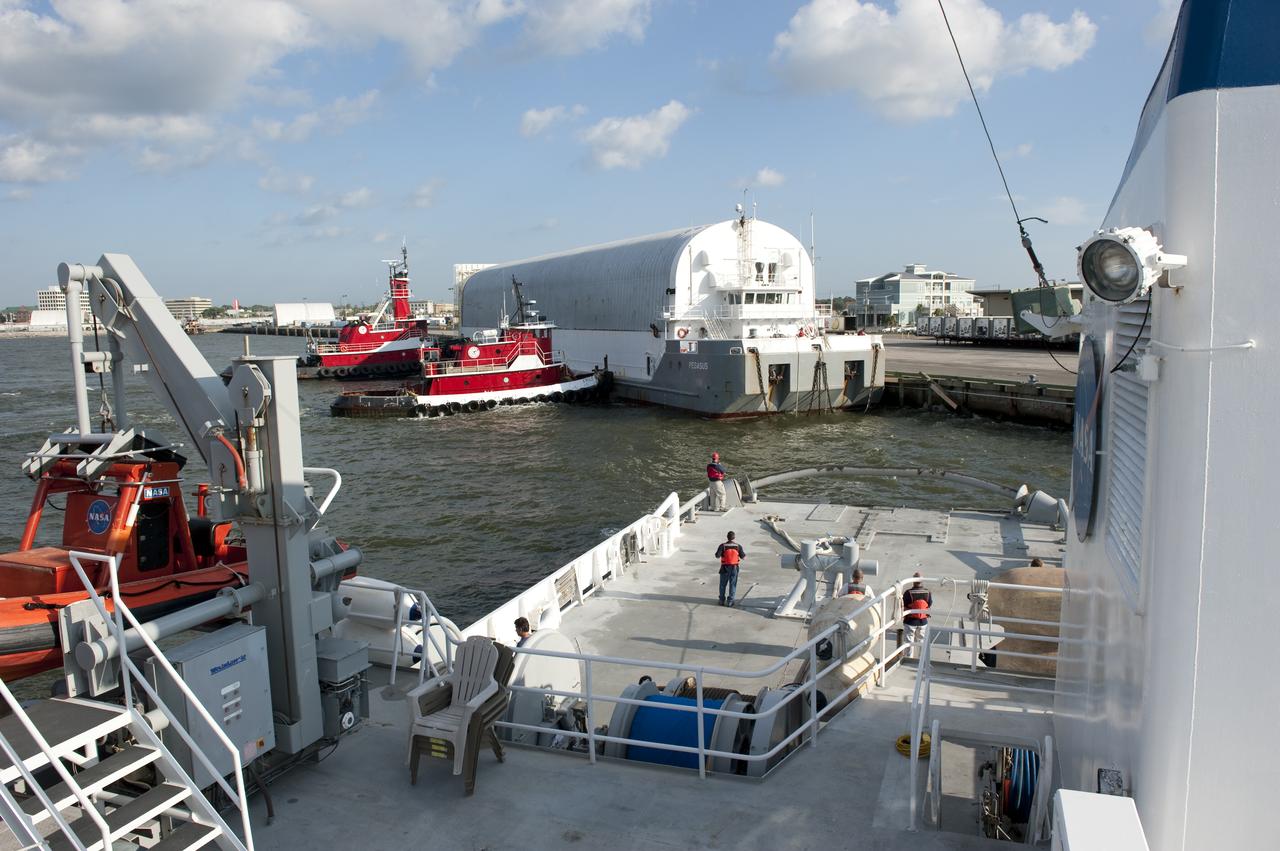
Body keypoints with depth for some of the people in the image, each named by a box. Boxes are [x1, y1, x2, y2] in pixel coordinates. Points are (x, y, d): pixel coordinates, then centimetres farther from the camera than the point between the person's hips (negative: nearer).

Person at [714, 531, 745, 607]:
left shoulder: (723, 546, -13)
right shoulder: (738, 546, -8)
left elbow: (717, 556, -13)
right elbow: (743, 557, -2)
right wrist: (745, 554, 20)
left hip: (725, 568, -1)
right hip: (734, 568, 1)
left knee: (723, 584, 14)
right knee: (732, 585, 8)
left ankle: (722, 600, 21)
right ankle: (730, 602, 7)